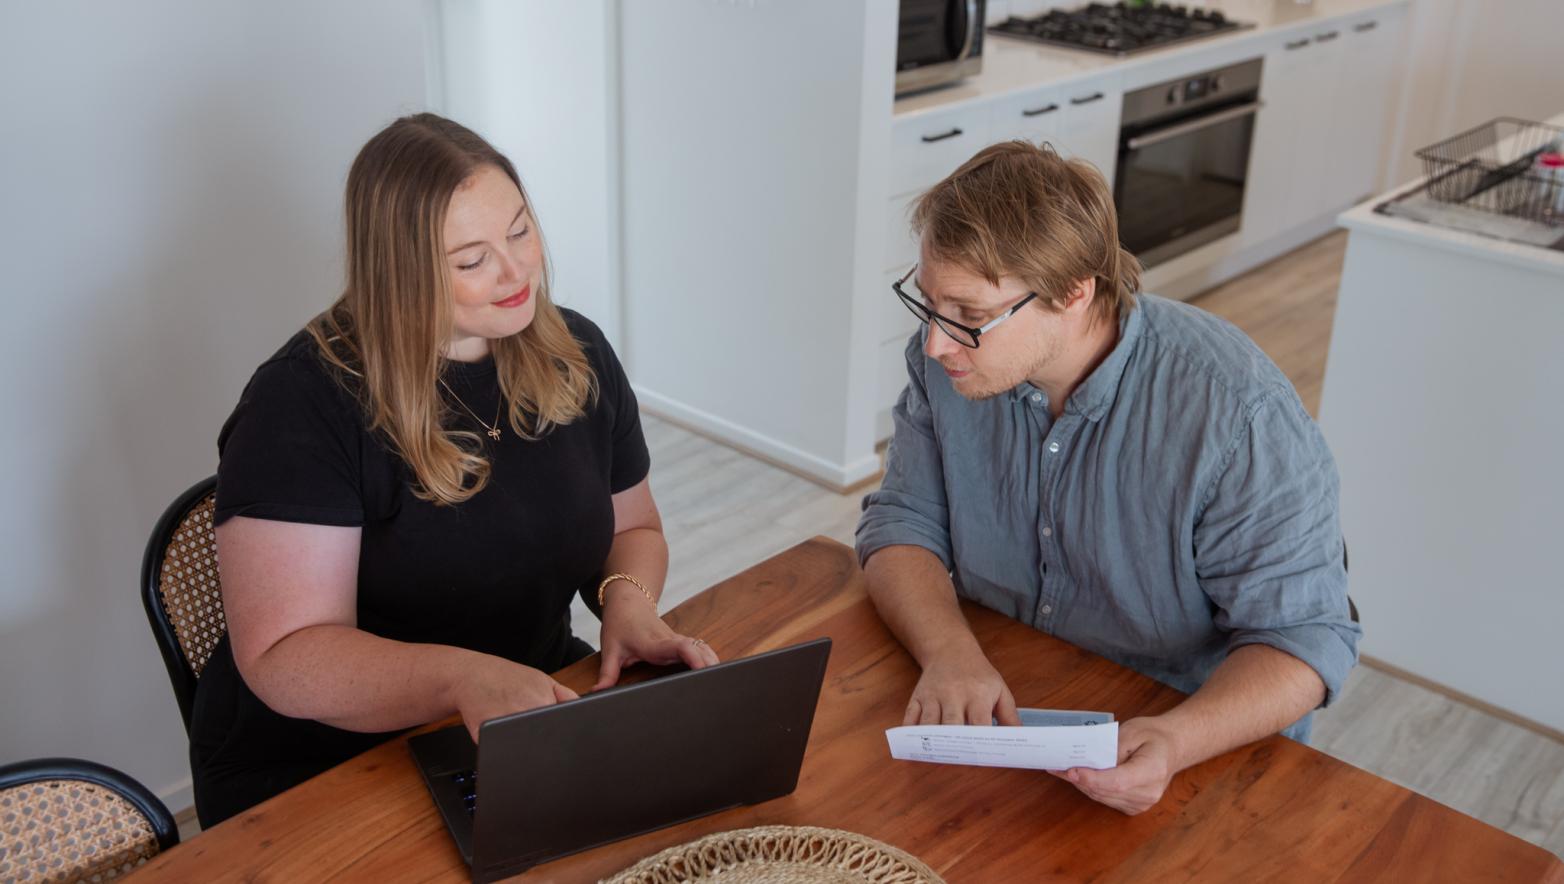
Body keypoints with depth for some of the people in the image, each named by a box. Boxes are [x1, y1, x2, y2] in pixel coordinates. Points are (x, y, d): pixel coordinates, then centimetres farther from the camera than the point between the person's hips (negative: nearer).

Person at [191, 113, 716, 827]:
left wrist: (628, 600, -10)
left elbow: (633, 529, 14)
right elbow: (281, 659, -22)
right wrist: (462, 678, -39)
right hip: (320, 770, -6)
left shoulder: (577, 355, 2)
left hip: (538, 709, 6)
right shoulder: (304, 402, -17)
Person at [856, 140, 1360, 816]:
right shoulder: (947, 361, -9)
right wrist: (950, 653, -24)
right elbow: (903, 523, -4)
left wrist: (1178, 741, -37)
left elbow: (1302, 635, -18)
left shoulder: (1241, 418, -24)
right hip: (995, 710, 4)